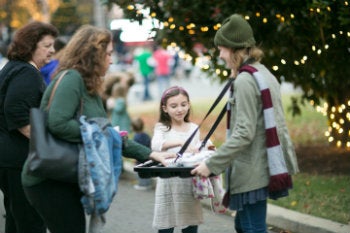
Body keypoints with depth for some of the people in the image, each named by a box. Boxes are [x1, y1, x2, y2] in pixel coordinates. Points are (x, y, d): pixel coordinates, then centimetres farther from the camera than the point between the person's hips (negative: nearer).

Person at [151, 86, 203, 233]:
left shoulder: (194, 128, 10)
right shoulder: (162, 127, -1)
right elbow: (156, 145, -22)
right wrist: (181, 142, -36)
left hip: (189, 185, 3)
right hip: (168, 185, -3)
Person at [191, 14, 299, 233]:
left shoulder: (245, 80, -16)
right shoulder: (266, 74, 13)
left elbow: (244, 133, -22)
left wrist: (212, 164, -21)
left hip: (252, 172, -10)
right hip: (266, 165, 10)